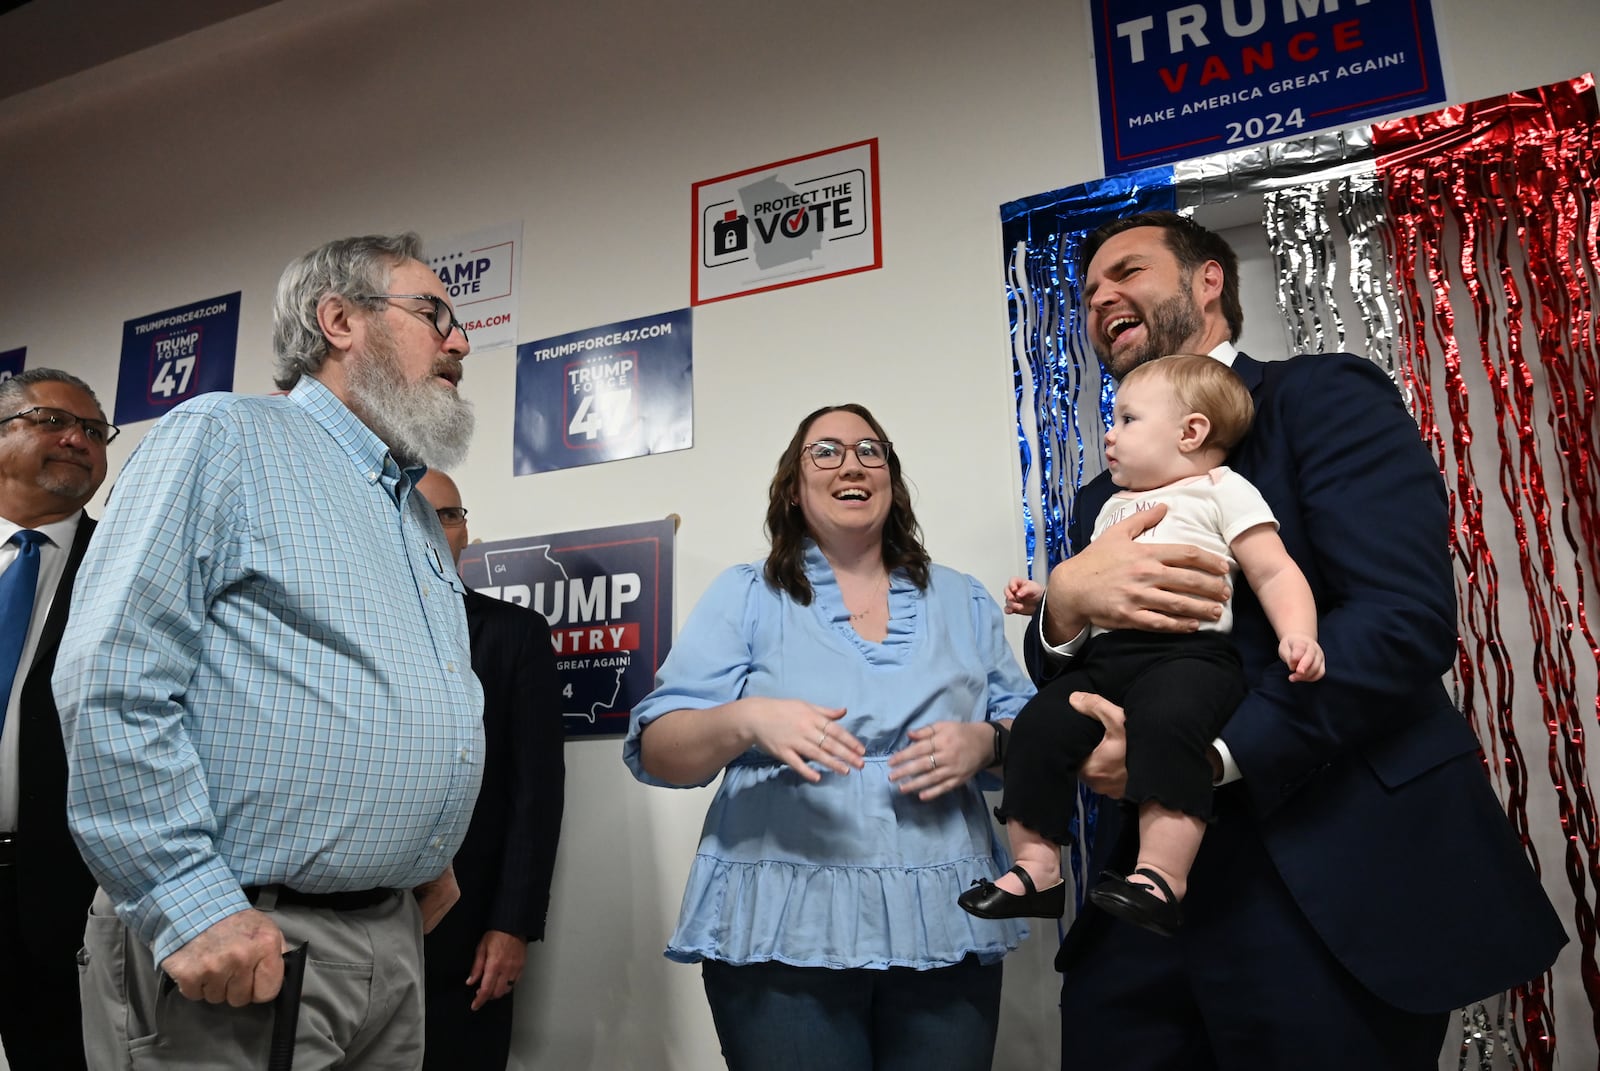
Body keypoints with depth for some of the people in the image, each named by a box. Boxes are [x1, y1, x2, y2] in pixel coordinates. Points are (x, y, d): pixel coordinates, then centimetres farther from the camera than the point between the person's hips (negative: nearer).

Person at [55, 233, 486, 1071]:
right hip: (236, 946, -7)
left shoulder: (421, 514, 17)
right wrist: (193, 906, -20)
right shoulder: (224, 437, -7)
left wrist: (428, 854, 10)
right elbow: (112, 680, -16)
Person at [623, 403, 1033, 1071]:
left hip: (945, 928, 3)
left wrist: (986, 743, -9)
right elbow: (657, 753, -2)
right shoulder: (744, 596, 3)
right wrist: (746, 722, -21)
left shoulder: (962, 601, 12)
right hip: (782, 930, -2)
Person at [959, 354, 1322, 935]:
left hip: (1187, 650, -6)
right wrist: (1048, 597, 23)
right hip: (1104, 655, 7)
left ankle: (1162, 874, -32)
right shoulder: (1112, 507, 30)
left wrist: (1297, 635, -14)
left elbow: (1274, 573, 2)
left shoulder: (1222, 490, 9)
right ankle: (1036, 867, -4)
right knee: (1036, 728, -12)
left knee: (1166, 720, -36)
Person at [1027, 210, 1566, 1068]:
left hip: (1333, 887, -5)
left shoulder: (1327, 396, -2)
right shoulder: (1104, 499, 16)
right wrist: (1068, 598, -15)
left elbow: (1408, 617, -15)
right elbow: (1058, 683, 8)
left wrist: (1205, 752, -22)